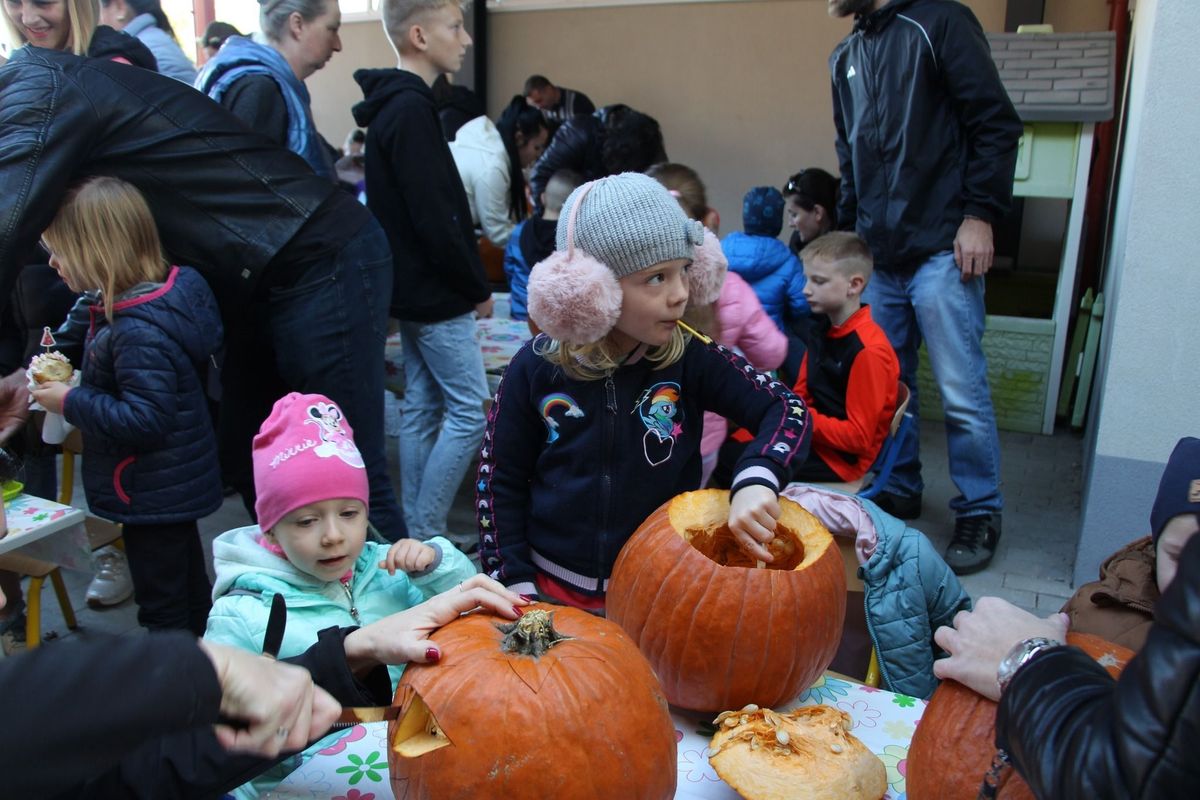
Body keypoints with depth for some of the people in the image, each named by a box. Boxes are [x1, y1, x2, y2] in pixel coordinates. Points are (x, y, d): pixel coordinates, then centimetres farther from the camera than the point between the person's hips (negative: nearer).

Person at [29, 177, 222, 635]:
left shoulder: (139, 332, -28)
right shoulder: (151, 301, 2)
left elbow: (144, 419, -30)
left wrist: (71, 402, -20)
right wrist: (71, 376, 7)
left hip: (152, 494, -11)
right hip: (177, 488, 11)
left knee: (161, 605, 4)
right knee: (188, 585, 25)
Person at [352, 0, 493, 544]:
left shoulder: (392, 106, 14)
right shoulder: (411, 109, -17)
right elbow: (436, 220, -22)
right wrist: (478, 287, -11)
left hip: (411, 289, 10)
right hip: (436, 294, -10)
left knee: (421, 407, 13)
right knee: (468, 409, -3)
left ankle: (414, 531, 22)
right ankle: (425, 534, 4)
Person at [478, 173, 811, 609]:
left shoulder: (691, 358, -14)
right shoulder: (536, 368, -13)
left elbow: (787, 409, -13)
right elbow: (499, 477, -4)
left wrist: (754, 480, -31)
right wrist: (515, 581, -6)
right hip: (552, 590, 0)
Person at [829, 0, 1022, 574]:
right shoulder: (846, 57, 16)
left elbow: (997, 123, -8)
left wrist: (979, 215, -12)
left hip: (940, 250, -6)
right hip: (877, 255, 6)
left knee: (961, 391, -2)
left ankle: (980, 513, 13)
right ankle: (899, 492, 27)